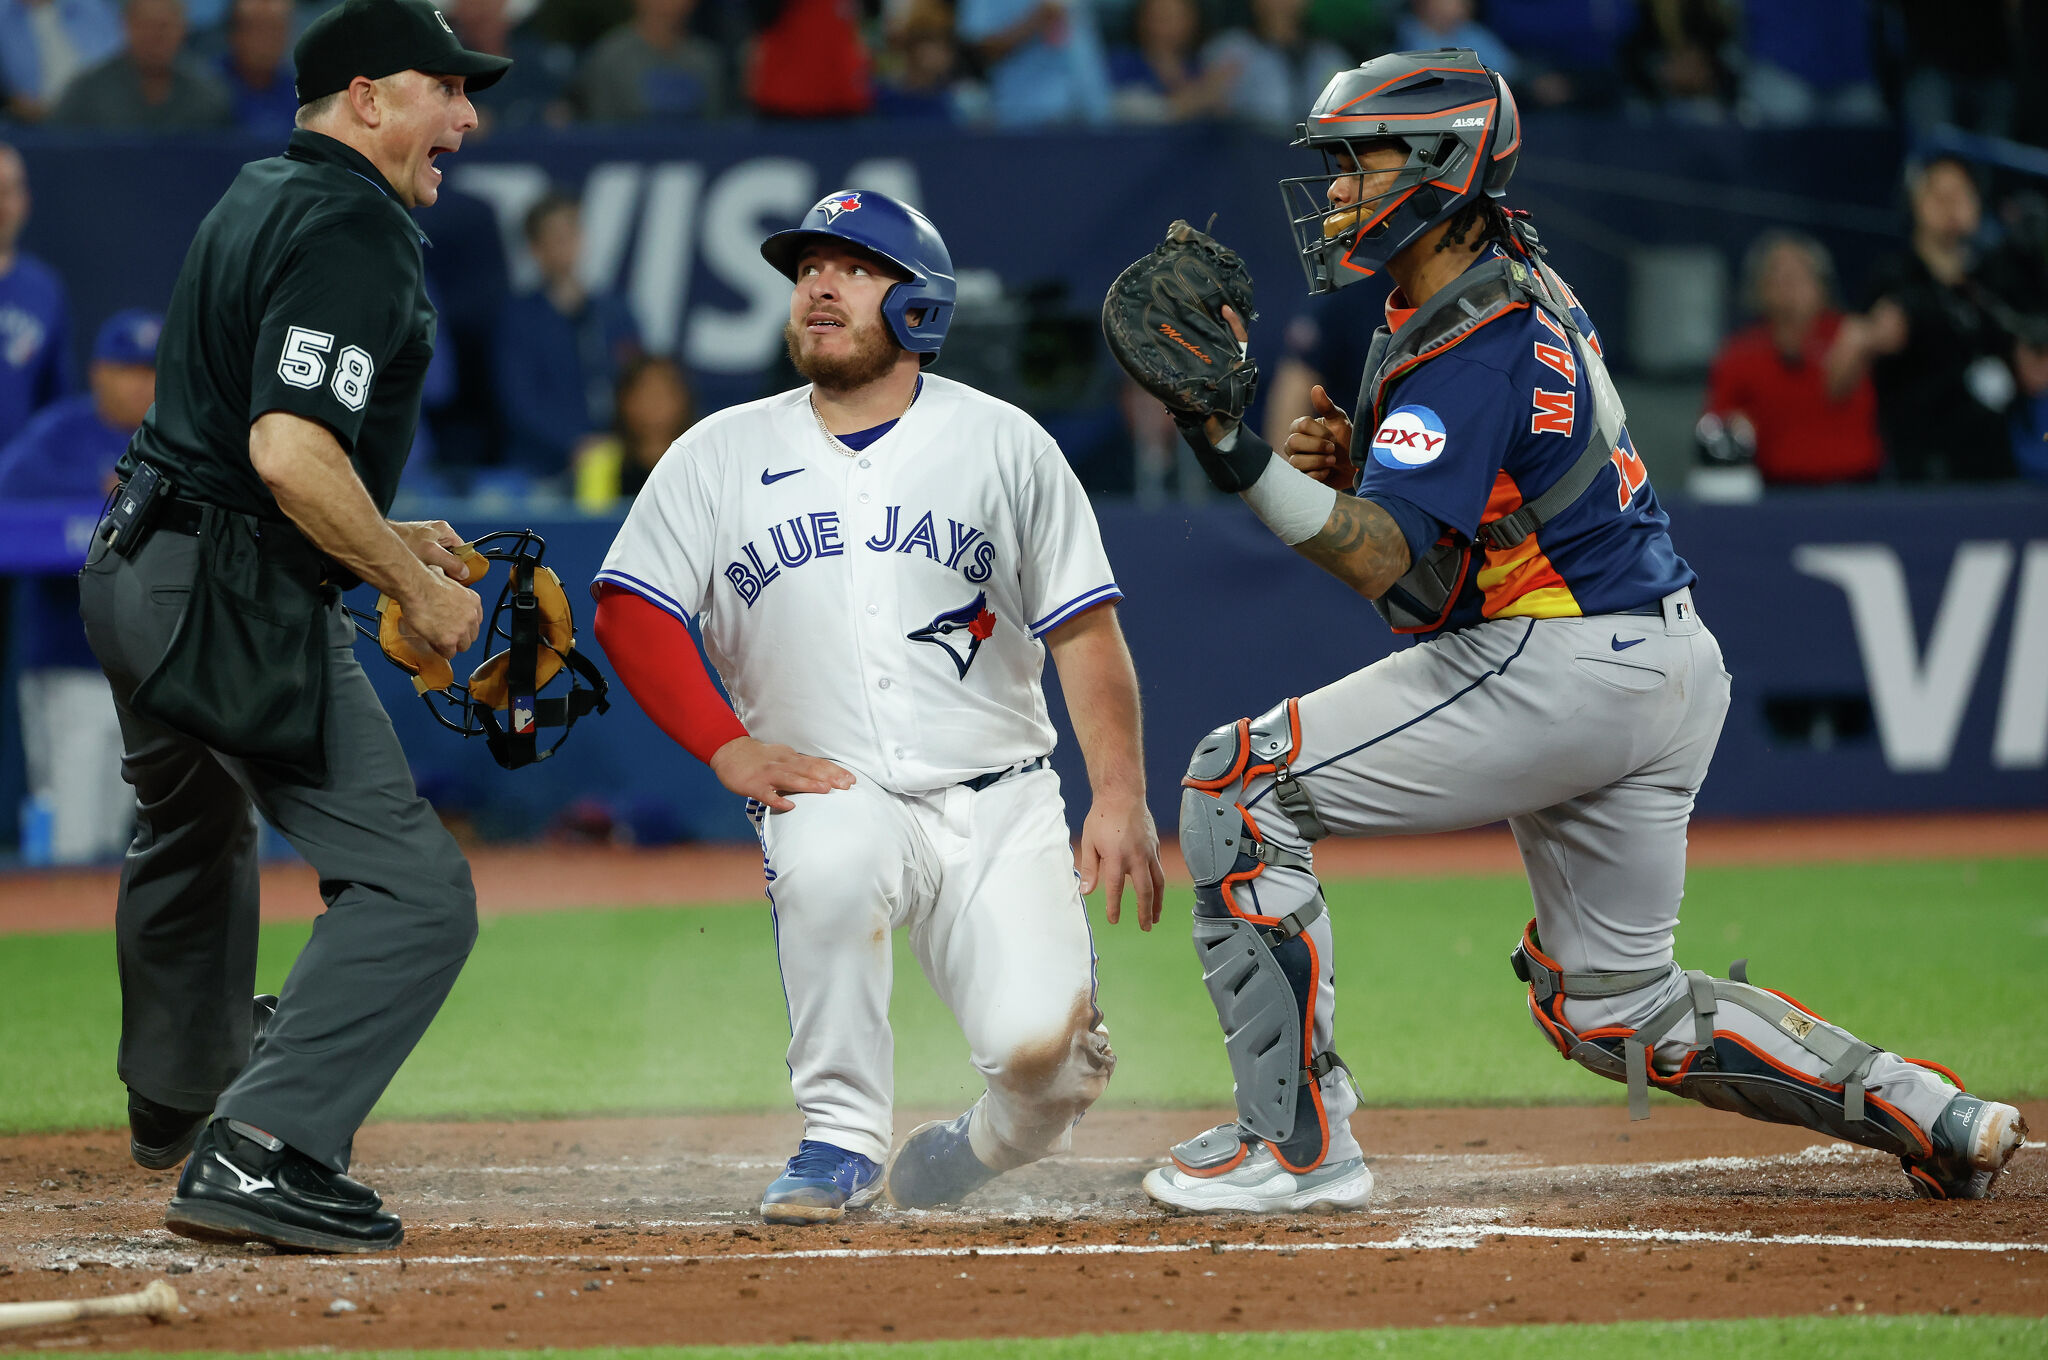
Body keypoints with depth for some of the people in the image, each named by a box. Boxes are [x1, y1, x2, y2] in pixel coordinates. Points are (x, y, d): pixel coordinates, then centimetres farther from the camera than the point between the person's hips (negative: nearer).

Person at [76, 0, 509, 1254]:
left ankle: (175, 1106, 57)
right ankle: (263, 1154, -24)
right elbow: (289, 452, -27)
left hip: (137, 572, 11)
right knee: (415, 890, -14)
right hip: (241, 605, -11)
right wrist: (414, 586, -16)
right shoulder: (350, 233, -16)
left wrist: (380, 537, 22)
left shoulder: (259, 199, 15)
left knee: (194, 838, 35)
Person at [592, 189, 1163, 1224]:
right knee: (830, 863, -38)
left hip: (998, 802, 0)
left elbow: (1085, 633, 4)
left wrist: (1120, 797, -7)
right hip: (828, 790, 0)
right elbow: (630, 611, 2)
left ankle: (983, 1147, 15)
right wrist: (735, 751, -11)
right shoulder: (721, 454, 7)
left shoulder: (1002, 442, 6)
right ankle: (840, 1145, -20)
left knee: (1043, 1050, -21)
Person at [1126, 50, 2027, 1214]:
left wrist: (1242, 459, -42)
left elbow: (1382, 561, -29)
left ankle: (1300, 1142, -10)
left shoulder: (1471, 343, -19)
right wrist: (1355, 459, 3)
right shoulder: (1519, 275, 11)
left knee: (1237, 788, -9)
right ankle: (1935, 1117, 13)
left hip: (1564, 670, -10)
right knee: (1617, 1012, 20)